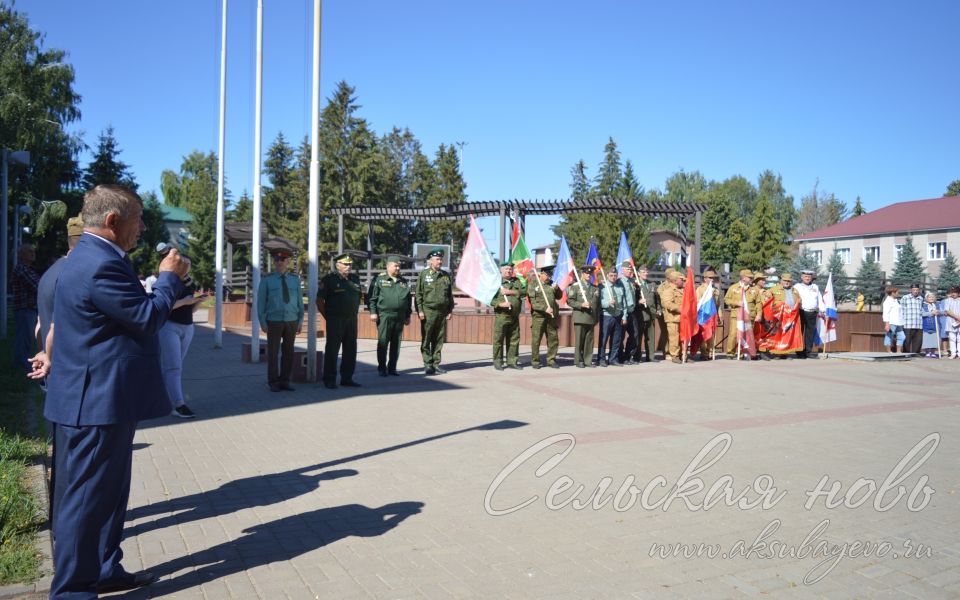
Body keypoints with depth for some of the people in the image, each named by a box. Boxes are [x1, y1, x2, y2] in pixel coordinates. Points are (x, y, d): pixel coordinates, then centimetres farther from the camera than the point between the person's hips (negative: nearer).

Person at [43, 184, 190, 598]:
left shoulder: (95, 257, 12)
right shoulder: (100, 264, -23)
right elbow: (149, 317, -18)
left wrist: (167, 281, 11)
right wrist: (169, 277, -6)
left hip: (98, 397, 11)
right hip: (97, 401, -11)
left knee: (107, 492, 20)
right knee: (85, 497, 0)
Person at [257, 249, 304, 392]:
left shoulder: (295, 279, 5)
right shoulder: (266, 280, -2)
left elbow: (299, 301, 7)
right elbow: (261, 302, -2)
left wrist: (300, 321, 3)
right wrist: (262, 322, -7)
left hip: (291, 321, 2)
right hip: (274, 321, -2)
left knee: (288, 352, 5)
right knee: (273, 353, 0)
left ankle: (285, 381, 14)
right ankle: (273, 382, 10)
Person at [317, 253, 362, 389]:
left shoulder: (355, 279, 11)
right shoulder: (329, 280, -6)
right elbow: (319, 300, -7)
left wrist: (354, 313, 13)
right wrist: (328, 316, -6)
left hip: (351, 320, 6)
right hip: (335, 321, -6)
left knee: (351, 350, 9)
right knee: (332, 350, -1)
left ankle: (347, 378, 19)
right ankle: (329, 380, 6)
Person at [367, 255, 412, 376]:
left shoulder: (403, 282, 16)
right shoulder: (379, 279, 1)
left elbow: (408, 299, 20)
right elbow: (372, 297, -2)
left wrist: (408, 315, 17)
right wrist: (373, 312, -9)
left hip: (399, 317, 5)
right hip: (384, 315, -5)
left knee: (396, 343, 7)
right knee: (383, 343, -1)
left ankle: (392, 367, 16)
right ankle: (382, 368, 7)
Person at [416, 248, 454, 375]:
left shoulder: (446, 275, 12)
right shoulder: (424, 274, 2)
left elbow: (450, 294, 15)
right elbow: (418, 294, -1)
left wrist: (450, 310, 9)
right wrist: (420, 310, -8)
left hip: (442, 312, 4)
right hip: (428, 311, -3)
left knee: (439, 340, 6)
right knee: (426, 340, 0)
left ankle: (436, 363, 14)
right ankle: (428, 364, 5)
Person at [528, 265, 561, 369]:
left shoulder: (551, 284, 15)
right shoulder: (533, 285, 0)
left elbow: (559, 296, 20)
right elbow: (533, 302, -8)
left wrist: (557, 289, -1)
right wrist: (545, 309, -18)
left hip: (551, 317, 5)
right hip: (538, 317, -5)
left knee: (554, 339, 5)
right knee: (536, 340, -1)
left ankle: (551, 360, 16)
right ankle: (535, 361, 9)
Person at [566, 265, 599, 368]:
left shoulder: (595, 287, 17)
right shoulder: (575, 286, 2)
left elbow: (598, 303, 20)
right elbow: (570, 301, -4)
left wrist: (597, 316, 11)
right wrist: (581, 305, -16)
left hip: (591, 318, 4)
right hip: (580, 317, -4)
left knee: (589, 340, 5)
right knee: (579, 340, -3)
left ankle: (588, 360, 11)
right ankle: (578, 361, 5)